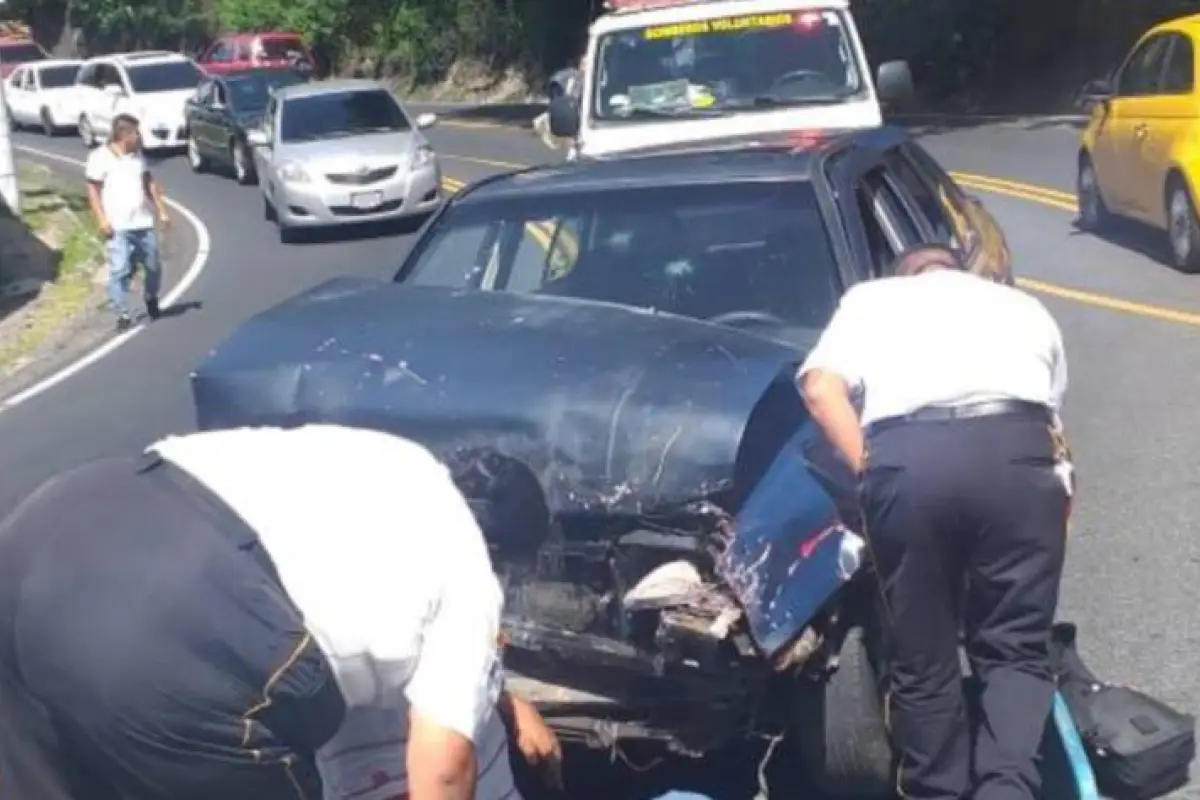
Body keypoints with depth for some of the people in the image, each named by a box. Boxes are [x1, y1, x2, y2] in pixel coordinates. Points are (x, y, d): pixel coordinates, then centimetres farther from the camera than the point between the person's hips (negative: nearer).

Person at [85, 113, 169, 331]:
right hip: (118, 226, -6)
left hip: (144, 222, 6)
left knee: (153, 266, 13)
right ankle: (123, 314, -4)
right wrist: (102, 220, -14)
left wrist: (161, 210, 16)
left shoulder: (137, 155, 11)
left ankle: (151, 299, 39)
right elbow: (93, 189, -7)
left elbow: (149, 183, 19)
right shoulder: (100, 156, -7)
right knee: (120, 270, -9)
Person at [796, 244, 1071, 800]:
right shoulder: (1024, 306, 34)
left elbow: (821, 387, 10)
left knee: (922, 663, 13)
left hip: (907, 458, -1)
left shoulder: (871, 297, 29)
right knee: (1016, 650, 12)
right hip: (1017, 451, 1)